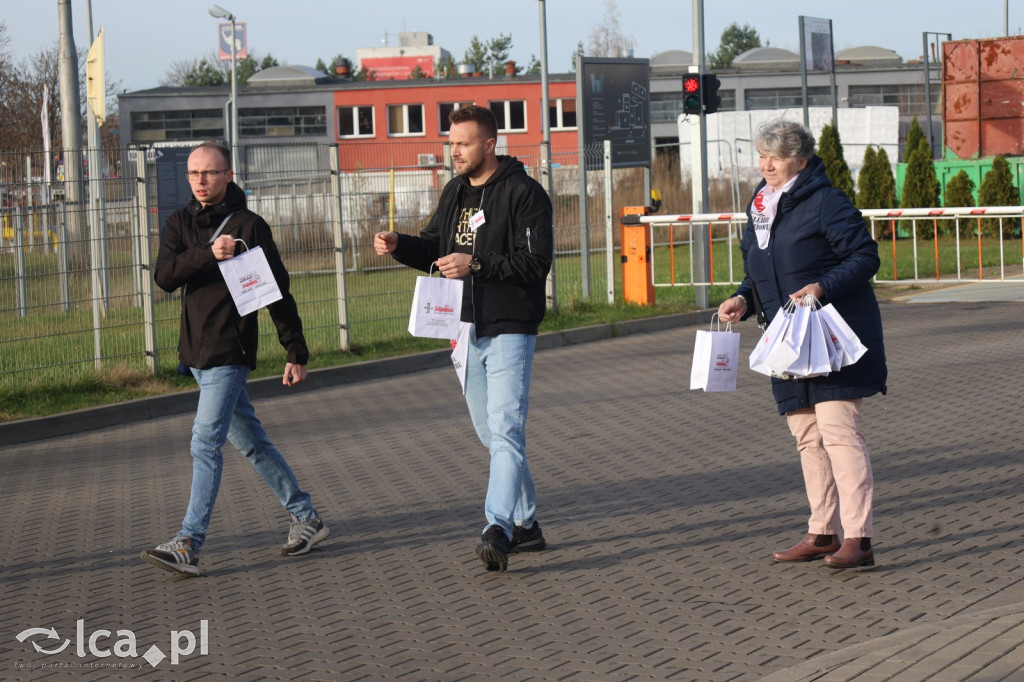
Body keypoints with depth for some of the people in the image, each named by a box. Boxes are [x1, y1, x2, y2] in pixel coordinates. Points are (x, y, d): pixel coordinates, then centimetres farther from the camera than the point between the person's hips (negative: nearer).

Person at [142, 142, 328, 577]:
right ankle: (306, 519, 24)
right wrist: (208, 253, -23)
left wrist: (297, 353, -3)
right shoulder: (180, 225, 10)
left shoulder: (249, 226, -5)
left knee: (205, 444, -13)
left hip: (230, 353, -6)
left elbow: (278, 291, -3)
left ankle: (188, 545, -14)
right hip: (196, 354, 6)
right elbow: (165, 276, -7)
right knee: (250, 442, 13)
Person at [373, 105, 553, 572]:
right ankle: (526, 524, 24)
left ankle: (499, 529, -25)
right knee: (491, 434, 13)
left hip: (510, 330, -8)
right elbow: (434, 249, 18)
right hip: (466, 330, 8)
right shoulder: (456, 192, 13)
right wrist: (399, 246, -2)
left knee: (505, 431, -16)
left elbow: (535, 262, -18)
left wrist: (476, 265, -25)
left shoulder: (524, 193, -11)